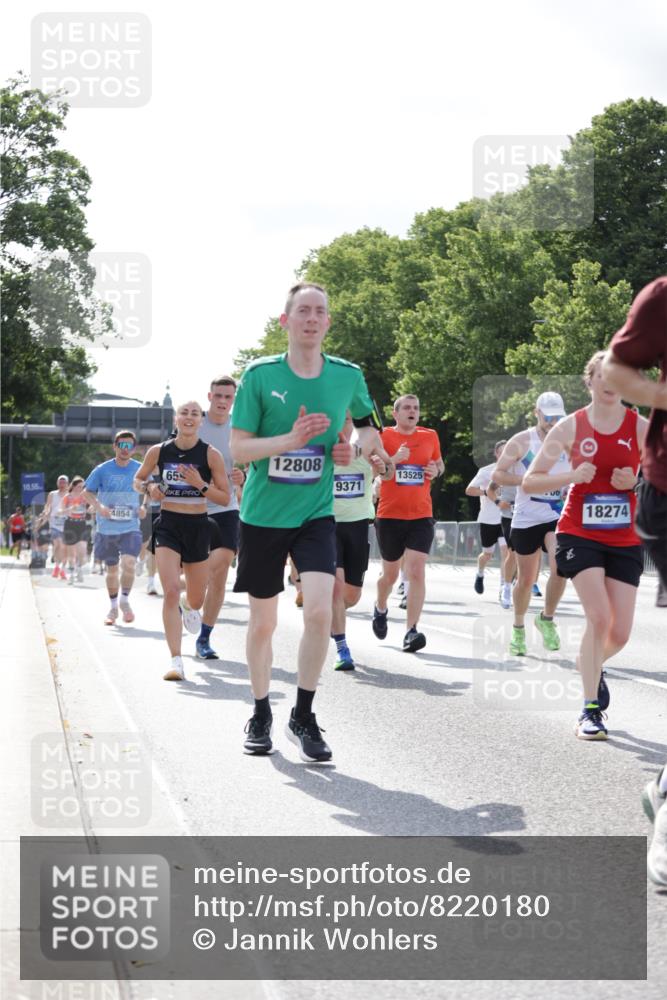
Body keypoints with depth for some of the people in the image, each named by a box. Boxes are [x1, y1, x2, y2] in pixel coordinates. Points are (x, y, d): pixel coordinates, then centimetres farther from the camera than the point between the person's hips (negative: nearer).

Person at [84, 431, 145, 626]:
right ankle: (113, 607, 28)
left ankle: (125, 601, -1)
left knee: (128, 562, -21)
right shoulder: (102, 470, -3)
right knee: (111, 569, 11)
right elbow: (88, 492, 4)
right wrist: (98, 506, -14)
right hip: (106, 528, 1)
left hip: (130, 528, -1)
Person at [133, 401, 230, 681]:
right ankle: (176, 661, -17)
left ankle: (188, 607, 54)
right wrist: (149, 488, -8)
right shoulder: (158, 451, -1)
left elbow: (225, 498, -3)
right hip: (168, 524, -1)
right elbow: (137, 480, 14)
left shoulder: (211, 455, -6)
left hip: (198, 526, 1)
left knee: (196, 599, 14)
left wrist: (201, 485, -20)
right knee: (170, 591, -18)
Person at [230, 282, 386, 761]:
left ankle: (303, 716, -1)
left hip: (316, 513, 1)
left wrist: (353, 450, -2)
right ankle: (261, 715, 29)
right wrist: (290, 440, -22)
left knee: (319, 610, -18)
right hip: (263, 515, -1)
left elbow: (369, 426, 20)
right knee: (263, 622, 9)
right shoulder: (260, 375, -7)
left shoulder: (348, 376, 1)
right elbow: (237, 448, -8)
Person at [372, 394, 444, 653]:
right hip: (389, 515, -1)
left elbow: (439, 463, 23)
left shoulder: (430, 436, 8)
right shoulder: (384, 436, -2)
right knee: (391, 573, 12)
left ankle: (411, 631, -14)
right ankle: (380, 609, 43)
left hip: (421, 516, 1)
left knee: (416, 571, -13)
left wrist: (436, 470, 0)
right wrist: (394, 459, -24)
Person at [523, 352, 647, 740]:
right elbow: (530, 481, -2)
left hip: (625, 539, 2)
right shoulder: (571, 427, -2)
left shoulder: (642, 427, -1)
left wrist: (637, 482, -16)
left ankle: (592, 665, 37)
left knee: (620, 632, 1)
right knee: (599, 616, -19)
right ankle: (591, 709, -8)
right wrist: (572, 475, -18)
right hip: (579, 534, -2)